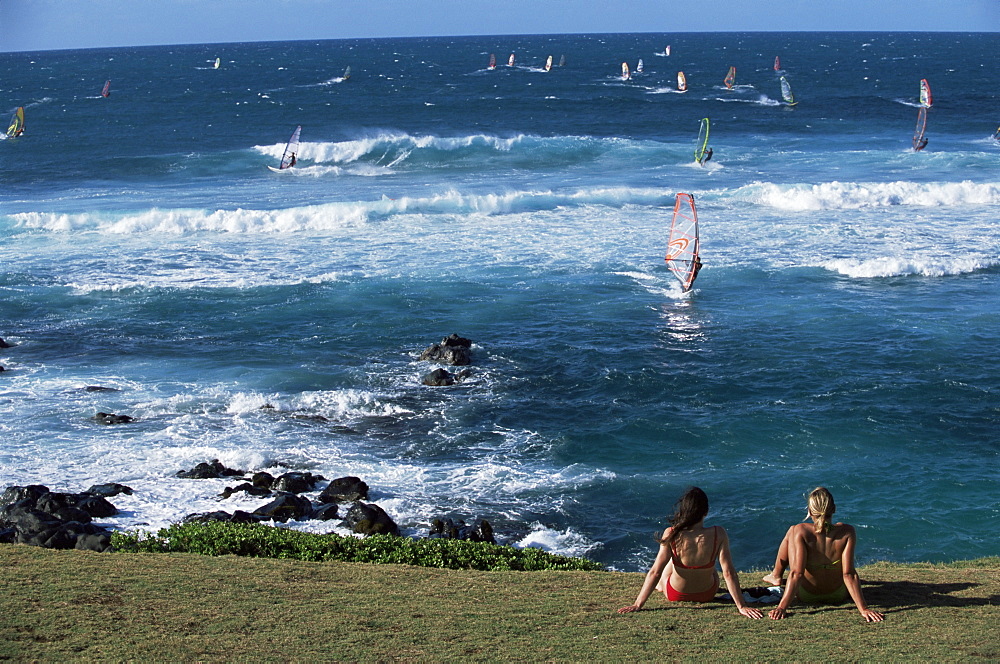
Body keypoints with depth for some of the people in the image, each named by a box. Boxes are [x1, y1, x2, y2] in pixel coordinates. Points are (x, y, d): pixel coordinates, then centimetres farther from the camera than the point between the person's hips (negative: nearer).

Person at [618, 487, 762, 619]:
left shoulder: (671, 535, -27)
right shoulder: (718, 534, -27)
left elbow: (655, 572, -23)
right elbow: (728, 572, -24)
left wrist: (637, 605, -17)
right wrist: (741, 606, -16)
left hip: (675, 595, 0)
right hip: (707, 595, 0)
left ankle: (660, 585, 64)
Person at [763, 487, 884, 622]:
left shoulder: (801, 531, -27)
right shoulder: (847, 532, -23)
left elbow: (796, 574, -30)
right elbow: (849, 574, -26)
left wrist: (782, 607, -29)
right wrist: (864, 609, -24)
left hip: (806, 596, -2)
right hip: (838, 597, 2)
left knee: (791, 532, 14)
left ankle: (776, 576, 36)